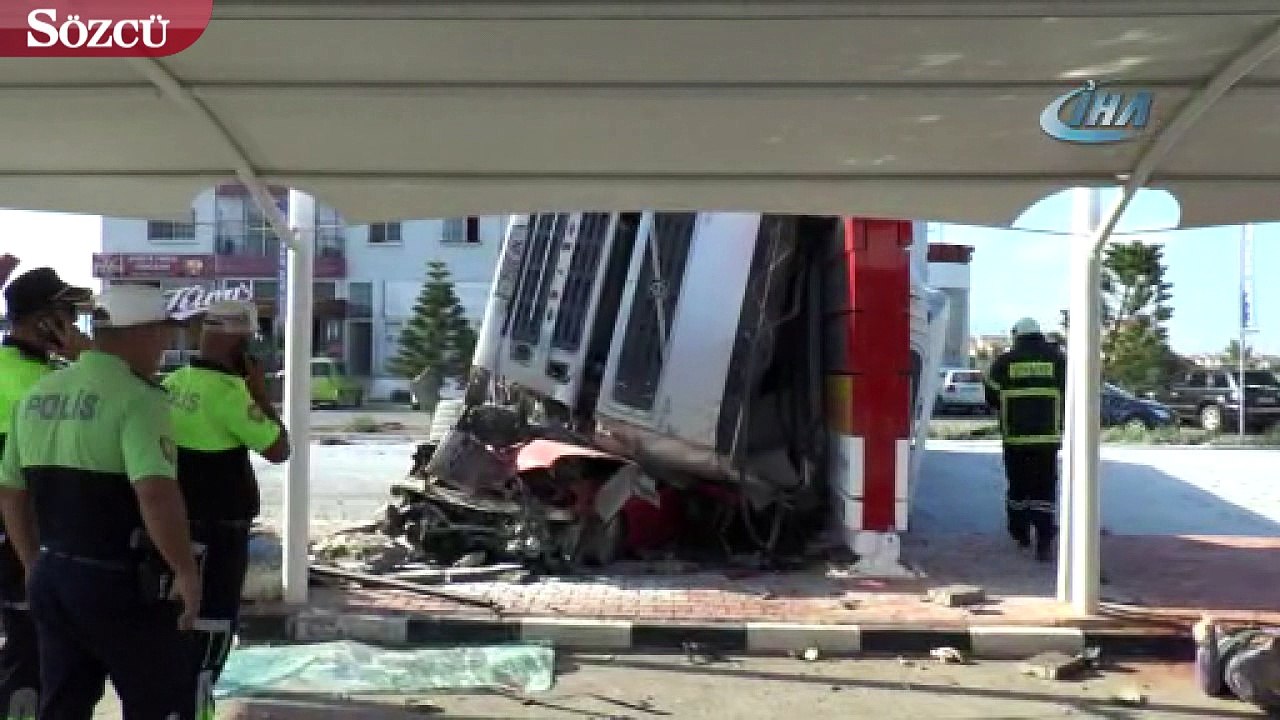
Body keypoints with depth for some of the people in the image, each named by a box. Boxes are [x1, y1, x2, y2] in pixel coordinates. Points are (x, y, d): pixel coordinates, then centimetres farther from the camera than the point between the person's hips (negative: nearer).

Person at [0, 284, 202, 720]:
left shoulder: (36, 396, 8)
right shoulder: (137, 398, -17)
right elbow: (156, 494, -30)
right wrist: (187, 570, -19)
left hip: (51, 578, 7)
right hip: (122, 583, -7)